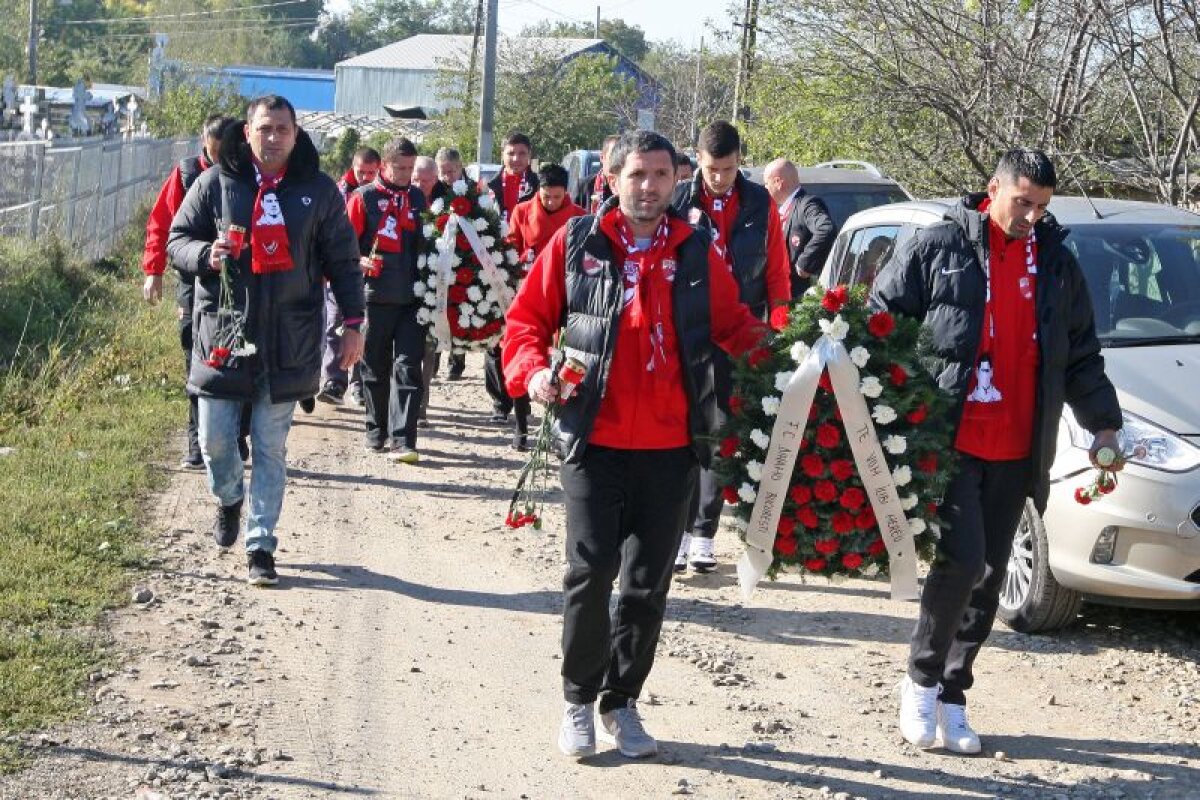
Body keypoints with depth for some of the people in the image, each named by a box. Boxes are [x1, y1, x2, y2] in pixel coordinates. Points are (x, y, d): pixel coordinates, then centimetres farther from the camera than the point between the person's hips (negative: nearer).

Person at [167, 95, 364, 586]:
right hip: (223, 334, 0)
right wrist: (206, 254, -16)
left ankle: (261, 545, 12)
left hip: (288, 343, 0)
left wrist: (352, 324, 4)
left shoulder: (319, 190, 3)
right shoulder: (216, 184, 1)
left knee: (271, 448, 3)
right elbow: (177, 240, 6)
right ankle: (229, 499, 36)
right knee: (214, 440, 3)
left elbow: (342, 261, 8)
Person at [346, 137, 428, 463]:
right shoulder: (364, 198, 0)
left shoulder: (419, 198, 10)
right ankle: (376, 431, 24)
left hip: (412, 299, 2)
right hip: (376, 297, -2)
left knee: (408, 368, -6)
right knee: (375, 368, 9)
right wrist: (359, 261, -20)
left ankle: (403, 441, -8)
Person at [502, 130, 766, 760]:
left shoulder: (696, 253, 7)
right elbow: (527, 318, 6)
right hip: (594, 442, -2)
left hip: (670, 448, 3)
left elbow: (733, 326, 15)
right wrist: (532, 370, -11)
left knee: (648, 582, 9)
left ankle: (621, 701, 23)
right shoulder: (576, 243, 0)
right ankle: (579, 700, 13)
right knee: (590, 572, -5)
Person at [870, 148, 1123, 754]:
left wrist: (1103, 425, 13)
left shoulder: (1057, 263, 13)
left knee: (988, 578, 8)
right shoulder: (937, 247, -1)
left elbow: (1082, 357, 20)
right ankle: (921, 681, 4)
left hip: (1015, 453, 5)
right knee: (963, 559, -17)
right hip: (946, 442, -5)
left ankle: (951, 697, 20)